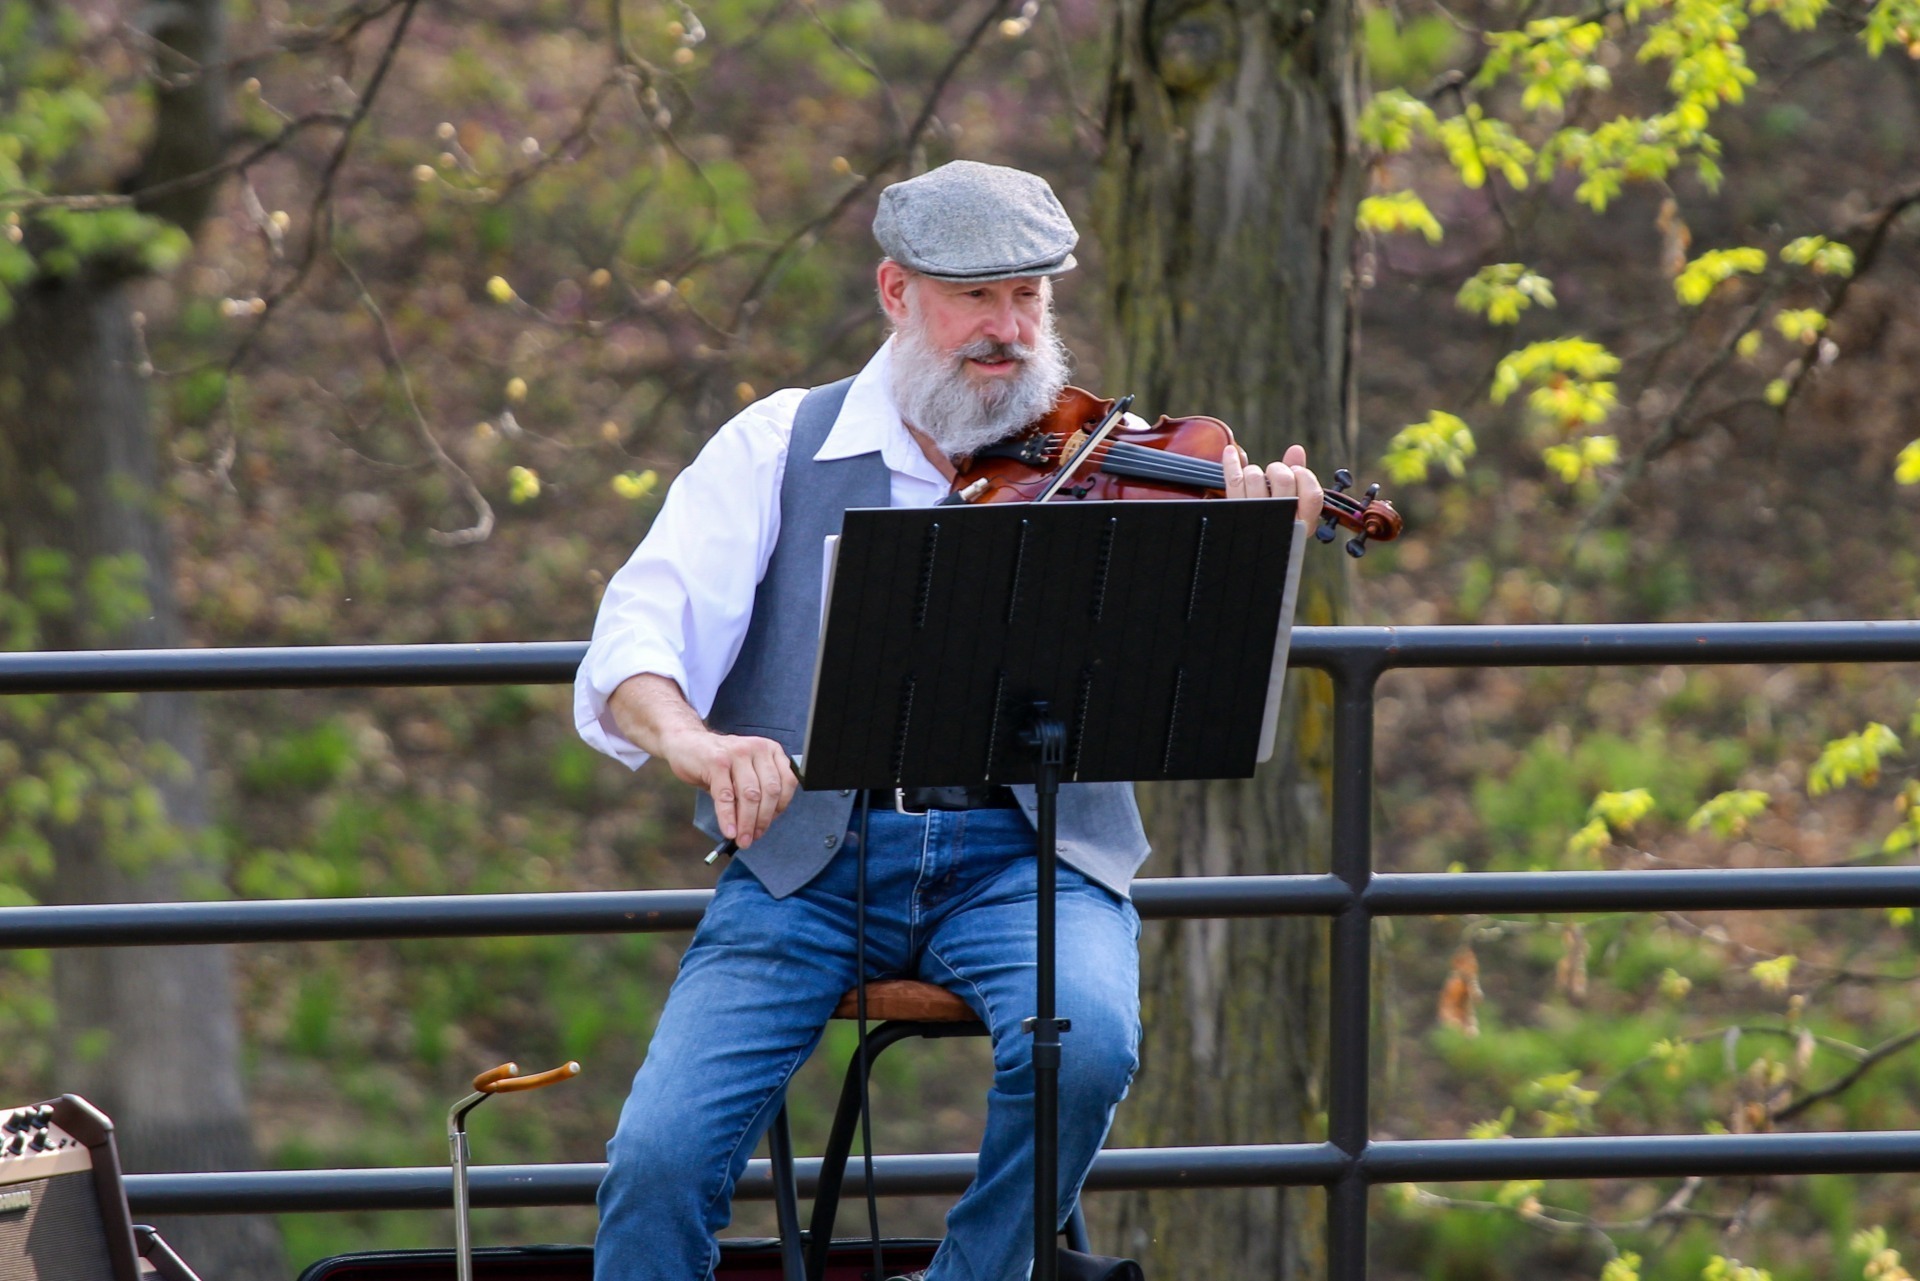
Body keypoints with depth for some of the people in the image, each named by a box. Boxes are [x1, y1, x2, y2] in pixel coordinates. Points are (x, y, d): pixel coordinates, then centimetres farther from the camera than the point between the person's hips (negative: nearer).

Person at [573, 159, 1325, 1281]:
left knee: (1084, 1041, -32)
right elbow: (637, 639, -3)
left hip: (1023, 852, 0)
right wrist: (687, 736, -26)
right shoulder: (779, 449, 9)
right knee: (660, 1155, -20)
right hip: (809, 854, 0)